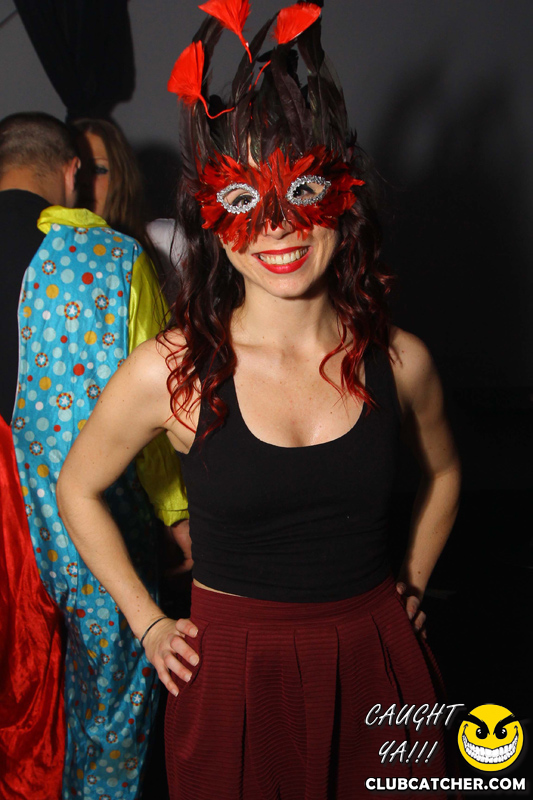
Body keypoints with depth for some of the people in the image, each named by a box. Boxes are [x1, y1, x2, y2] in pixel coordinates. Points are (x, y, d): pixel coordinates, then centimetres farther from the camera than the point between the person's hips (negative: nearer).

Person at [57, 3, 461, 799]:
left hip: (376, 669, 2)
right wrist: (148, 623, 3)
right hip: (234, 679, -2)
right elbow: (77, 490, 3)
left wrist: (409, 588, 10)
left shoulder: (398, 360, -7)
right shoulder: (173, 369, -13)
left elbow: (442, 472, 15)